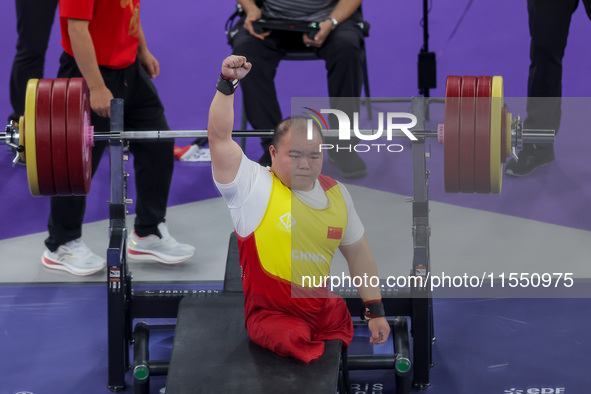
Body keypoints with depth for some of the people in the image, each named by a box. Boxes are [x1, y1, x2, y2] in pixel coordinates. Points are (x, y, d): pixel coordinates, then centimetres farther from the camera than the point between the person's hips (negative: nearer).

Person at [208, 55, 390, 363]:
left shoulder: (336, 193, 12)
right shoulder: (254, 186, -5)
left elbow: (357, 252, 21)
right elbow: (219, 135, -17)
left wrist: (375, 310, 19)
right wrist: (227, 84, -26)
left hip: (327, 311, 6)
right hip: (272, 314, -6)